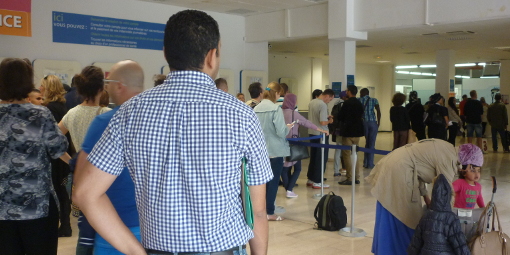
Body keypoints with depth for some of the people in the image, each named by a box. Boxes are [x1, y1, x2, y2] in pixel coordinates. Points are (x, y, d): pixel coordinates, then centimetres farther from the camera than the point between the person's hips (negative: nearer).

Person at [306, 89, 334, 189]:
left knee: (313, 157, 17)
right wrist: (329, 121, -4)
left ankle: (310, 179, 24)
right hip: (321, 134, -8)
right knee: (321, 159, 2)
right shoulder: (323, 105, -19)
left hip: (312, 133, 8)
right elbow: (322, 122, -24)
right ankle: (317, 182, 4)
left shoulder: (311, 103, 6)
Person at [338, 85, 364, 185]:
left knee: (347, 155, -2)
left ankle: (349, 178, -4)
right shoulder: (359, 103, 7)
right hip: (357, 131, 8)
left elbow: (340, 117, -10)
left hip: (348, 132, -7)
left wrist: (344, 121, 10)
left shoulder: (347, 103, -15)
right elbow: (361, 116, 13)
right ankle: (356, 178, 17)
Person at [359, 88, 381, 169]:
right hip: (373, 122, -1)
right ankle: (370, 164, 7)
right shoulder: (374, 100, 4)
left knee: (367, 142, 15)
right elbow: (378, 111, -5)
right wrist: (379, 122, 3)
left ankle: (366, 163, 15)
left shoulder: (359, 100, 4)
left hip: (364, 122, 1)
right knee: (372, 143, 6)